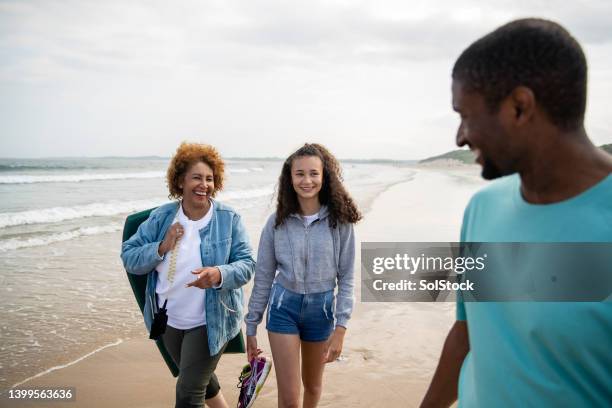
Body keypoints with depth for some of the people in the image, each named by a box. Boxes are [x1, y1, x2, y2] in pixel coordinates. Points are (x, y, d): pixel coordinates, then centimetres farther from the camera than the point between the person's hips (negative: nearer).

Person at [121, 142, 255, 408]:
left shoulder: (229, 219, -12)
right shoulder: (161, 217, -5)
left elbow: (246, 264, -13)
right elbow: (128, 258, -3)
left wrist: (220, 274, -33)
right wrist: (161, 248, -21)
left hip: (210, 321, -4)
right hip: (169, 320, 4)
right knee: (200, 377, 26)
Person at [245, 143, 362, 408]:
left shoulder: (339, 221, -9)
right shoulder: (277, 221, -7)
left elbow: (346, 277, -5)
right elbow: (263, 277, 0)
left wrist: (340, 328, -10)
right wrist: (251, 326, 2)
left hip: (321, 308, 1)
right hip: (284, 307, 0)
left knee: (312, 385, 20)